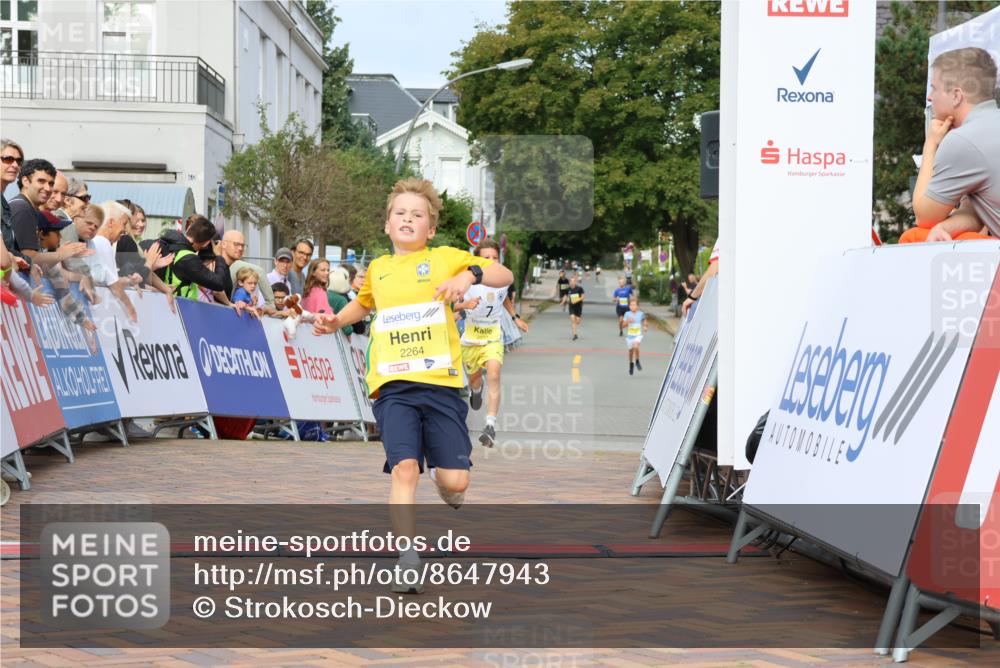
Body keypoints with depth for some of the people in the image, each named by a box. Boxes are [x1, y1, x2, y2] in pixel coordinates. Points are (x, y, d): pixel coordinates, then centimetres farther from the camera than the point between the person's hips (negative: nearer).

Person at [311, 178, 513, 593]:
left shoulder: (445, 258, 6)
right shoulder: (377, 269, 17)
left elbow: (504, 275, -1)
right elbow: (364, 302, 39)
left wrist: (470, 274, -20)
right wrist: (335, 322, 21)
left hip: (440, 383, -2)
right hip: (393, 387, 2)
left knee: (454, 479, -5)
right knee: (404, 468, -16)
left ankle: (451, 497, 34)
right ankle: (408, 564, -12)